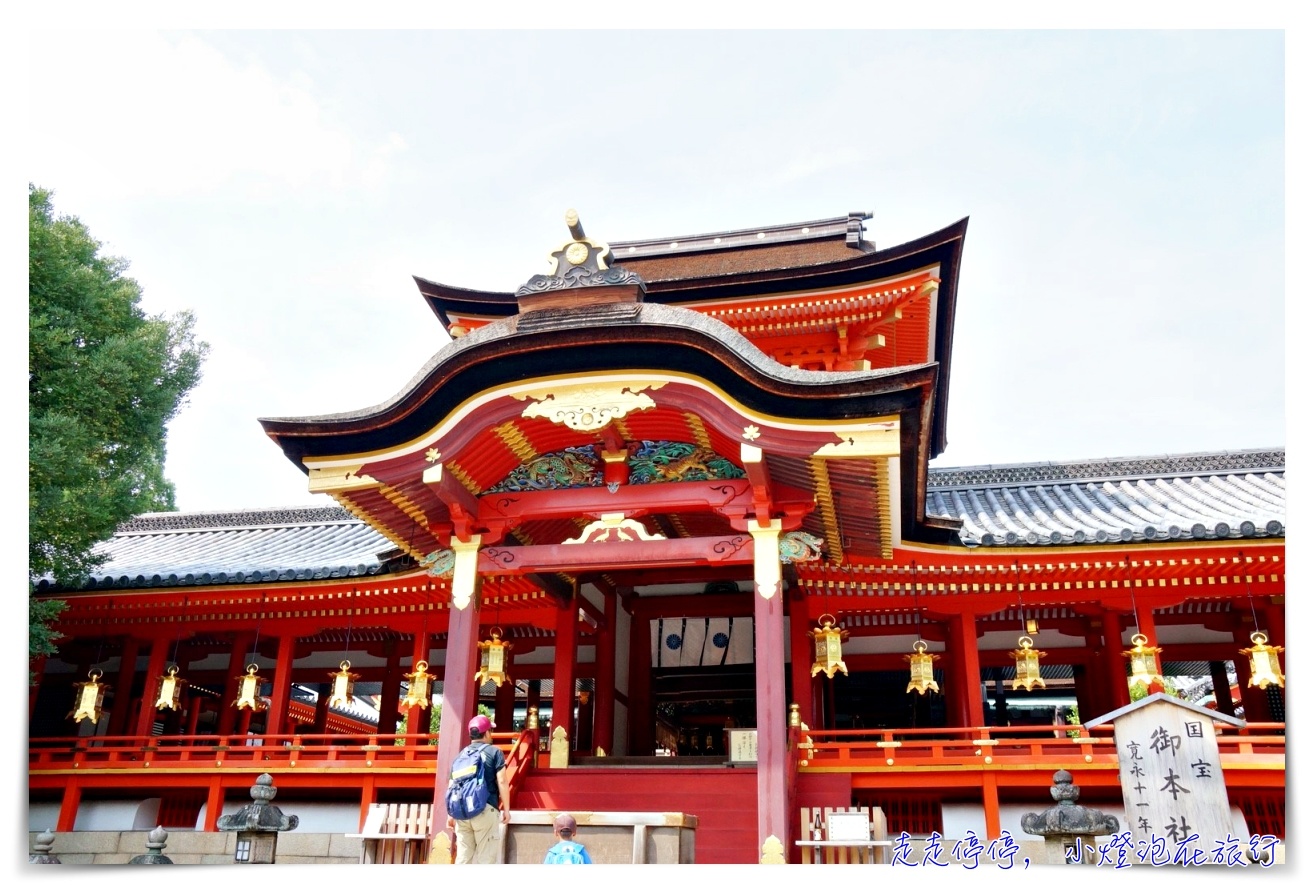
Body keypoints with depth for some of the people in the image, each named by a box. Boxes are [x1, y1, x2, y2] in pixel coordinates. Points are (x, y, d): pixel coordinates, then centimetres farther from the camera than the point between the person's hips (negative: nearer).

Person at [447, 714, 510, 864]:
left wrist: (451, 813, 19)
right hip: (485, 809, -5)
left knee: (463, 857, 8)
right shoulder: (494, 752, 2)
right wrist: (506, 809, 2)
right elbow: (501, 782, -4)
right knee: (485, 857, -1)